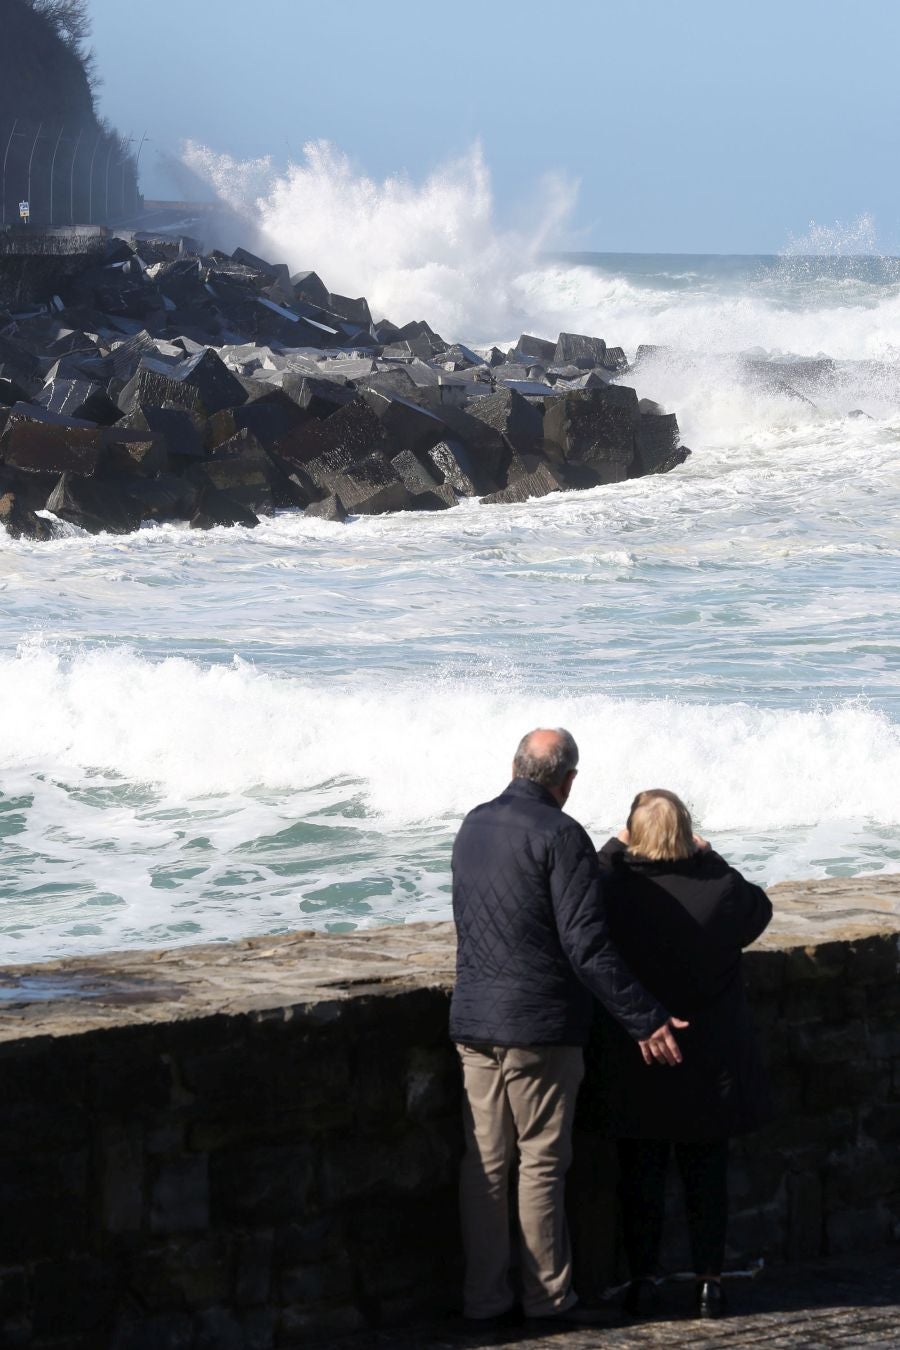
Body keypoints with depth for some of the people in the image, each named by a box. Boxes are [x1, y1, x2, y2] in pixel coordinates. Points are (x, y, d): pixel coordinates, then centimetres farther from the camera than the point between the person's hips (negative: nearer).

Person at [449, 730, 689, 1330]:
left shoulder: (474, 826, 10)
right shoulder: (560, 836, -14)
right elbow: (588, 946, -20)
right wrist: (645, 1018, -17)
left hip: (473, 1020, 7)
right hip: (538, 1023, -7)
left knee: (484, 1162, 9)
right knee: (543, 1162, 2)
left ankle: (485, 1298, 12)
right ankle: (549, 1295, 8)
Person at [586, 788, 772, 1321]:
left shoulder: (615, 891, -15)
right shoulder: (720, 891, -14)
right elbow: (759, 909, 7)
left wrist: (613, 850, 10)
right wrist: (712, 860, 9)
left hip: (634, 1069, 0)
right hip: (711, 1065, 0)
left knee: (641, 1176, 12)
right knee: (707, 1176, 12)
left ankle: (643, 1280, 16)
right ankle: (710, 1281, 15)